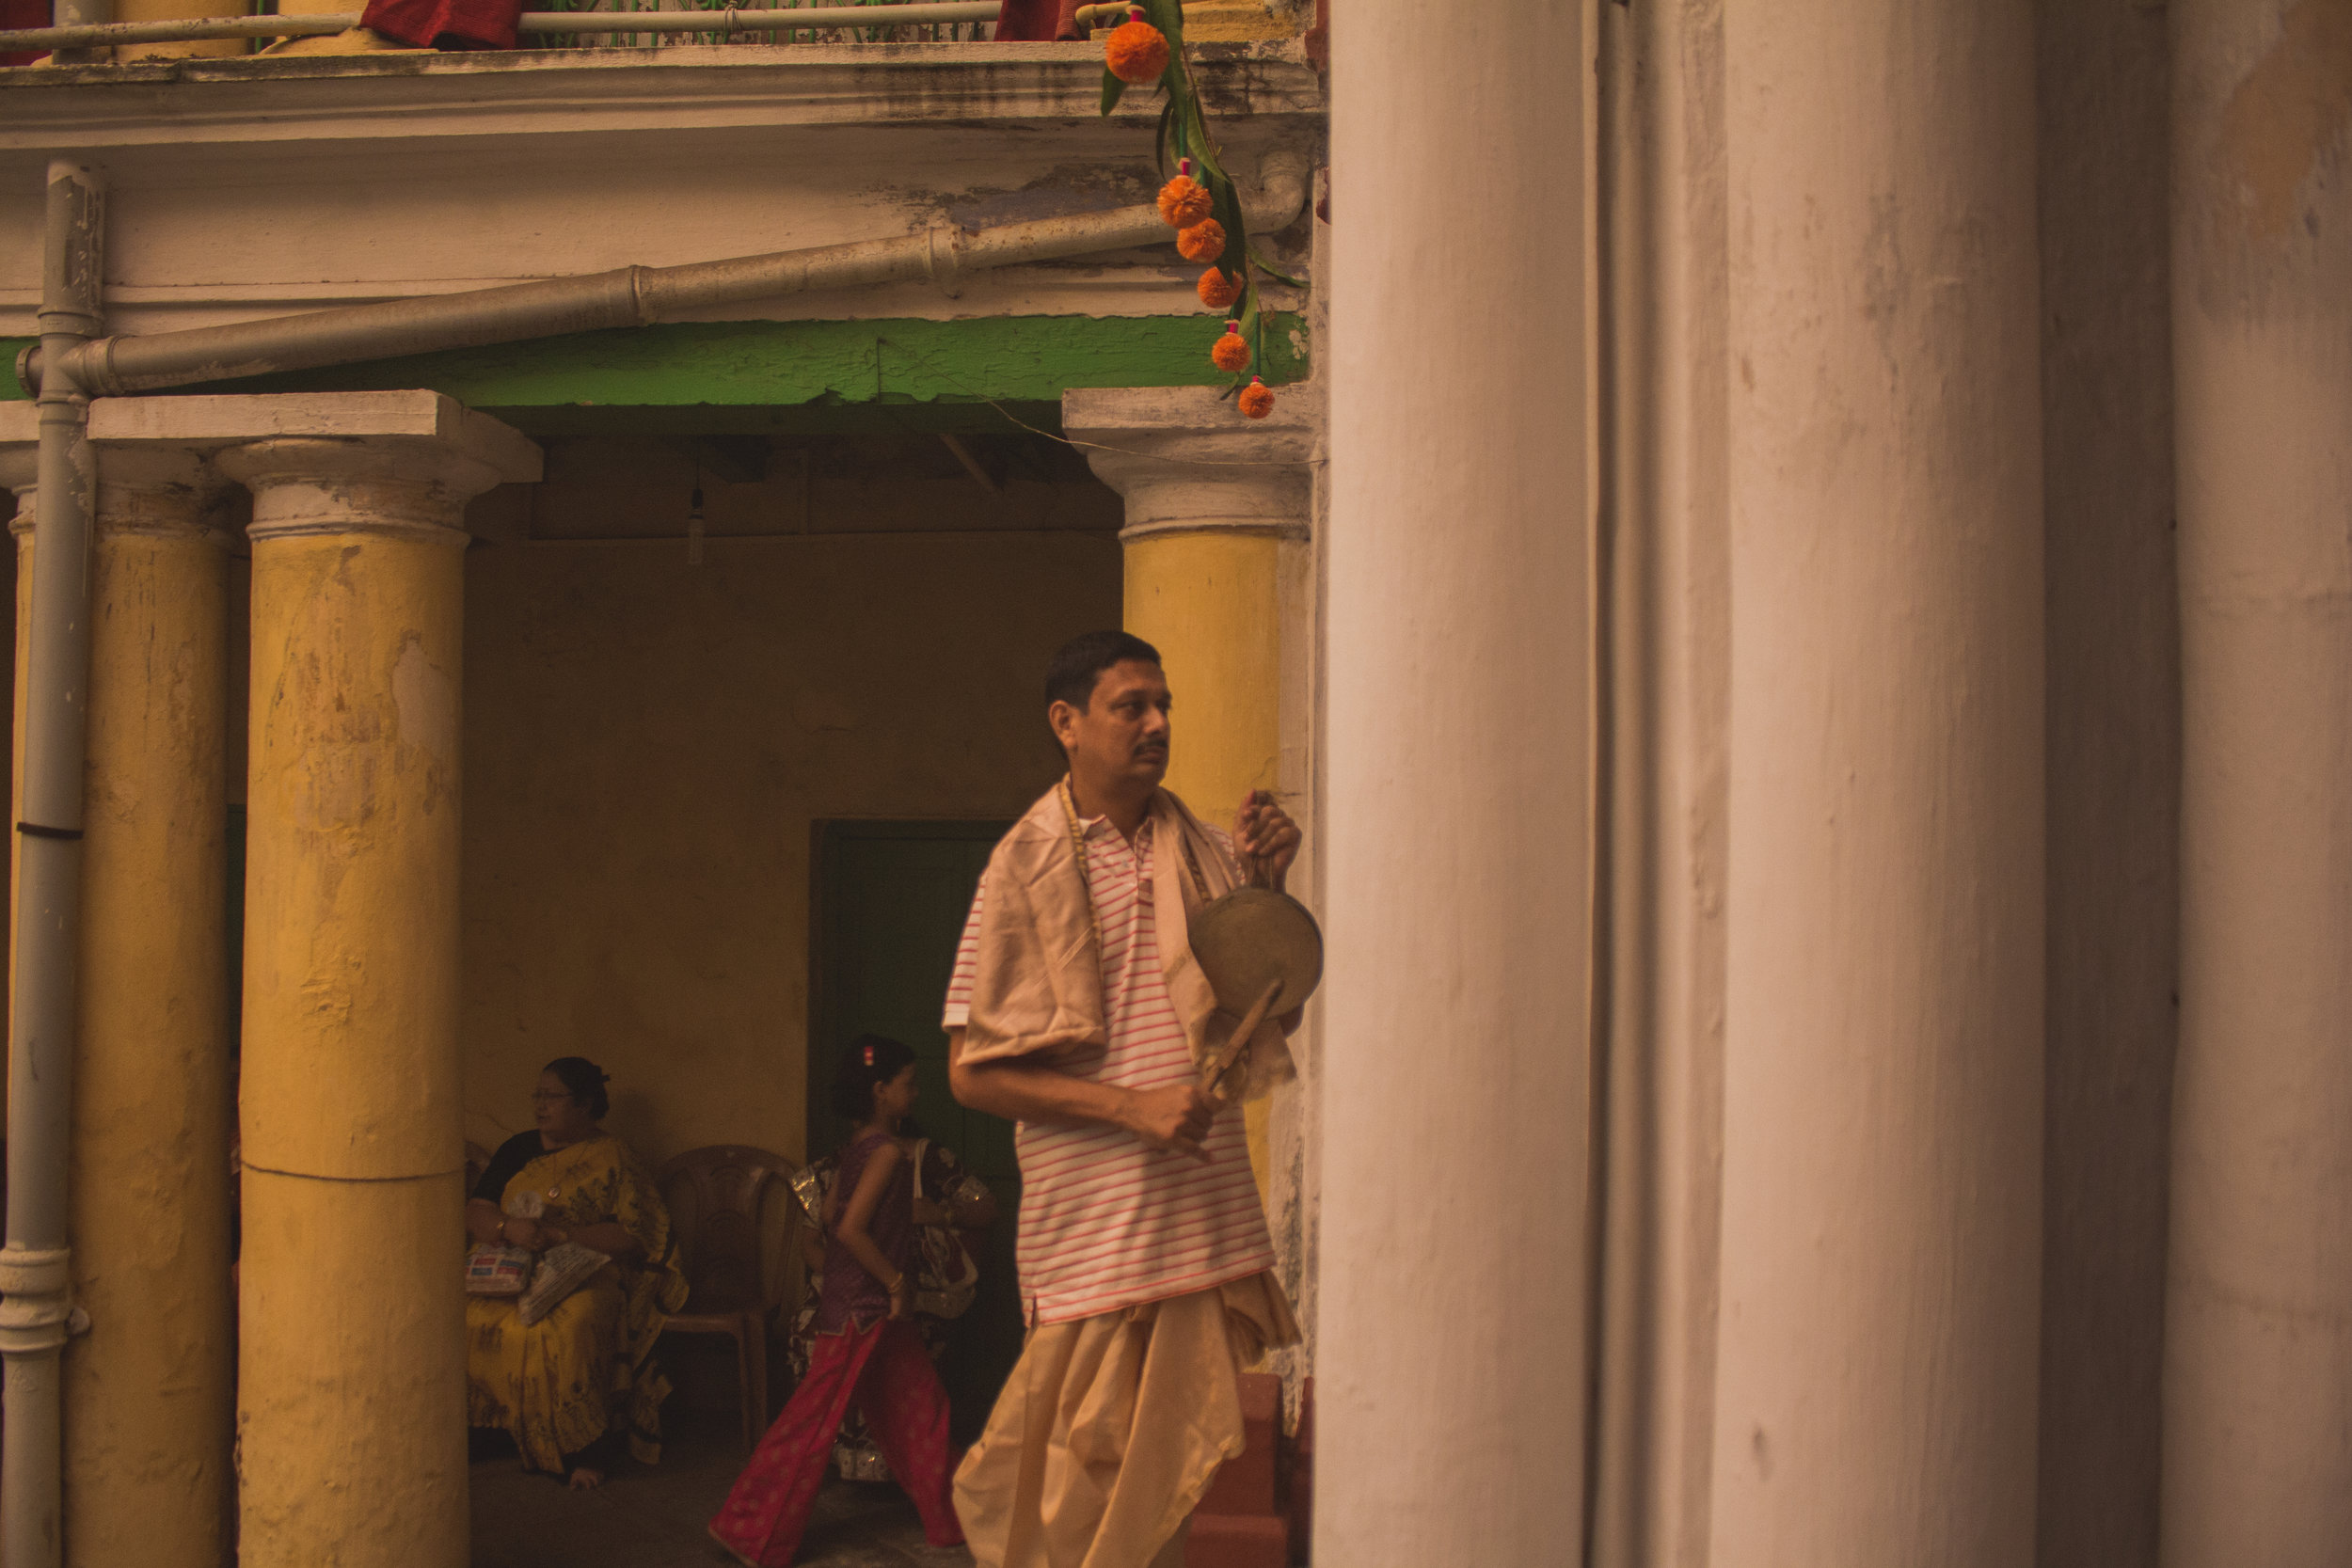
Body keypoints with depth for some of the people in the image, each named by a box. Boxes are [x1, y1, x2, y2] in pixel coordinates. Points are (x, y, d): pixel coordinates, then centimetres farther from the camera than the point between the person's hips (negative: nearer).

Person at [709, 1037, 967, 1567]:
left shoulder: (859, 1143, 9)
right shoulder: (888, 1150, -18)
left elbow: (832, 1215, 15)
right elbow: (850, 1228, -26)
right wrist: (896, 1281, -17)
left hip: (876, 1310, 10)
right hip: (864, 1311, -10)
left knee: (921, 1406, 15)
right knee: (815, 1420, -3)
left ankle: (948, 1522, 23)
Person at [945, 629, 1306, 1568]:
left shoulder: (1201, 855, 10)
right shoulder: (1024, 869, -4)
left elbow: (1275, 1013, 12)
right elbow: (972, 1071, -6)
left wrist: (1273, 887, -3)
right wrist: (1131, 1107, -15)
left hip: (1207, 1206, 5)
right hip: (1094, 1218, -5)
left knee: (1174, 1466, 10)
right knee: (1093, 1482, -1)